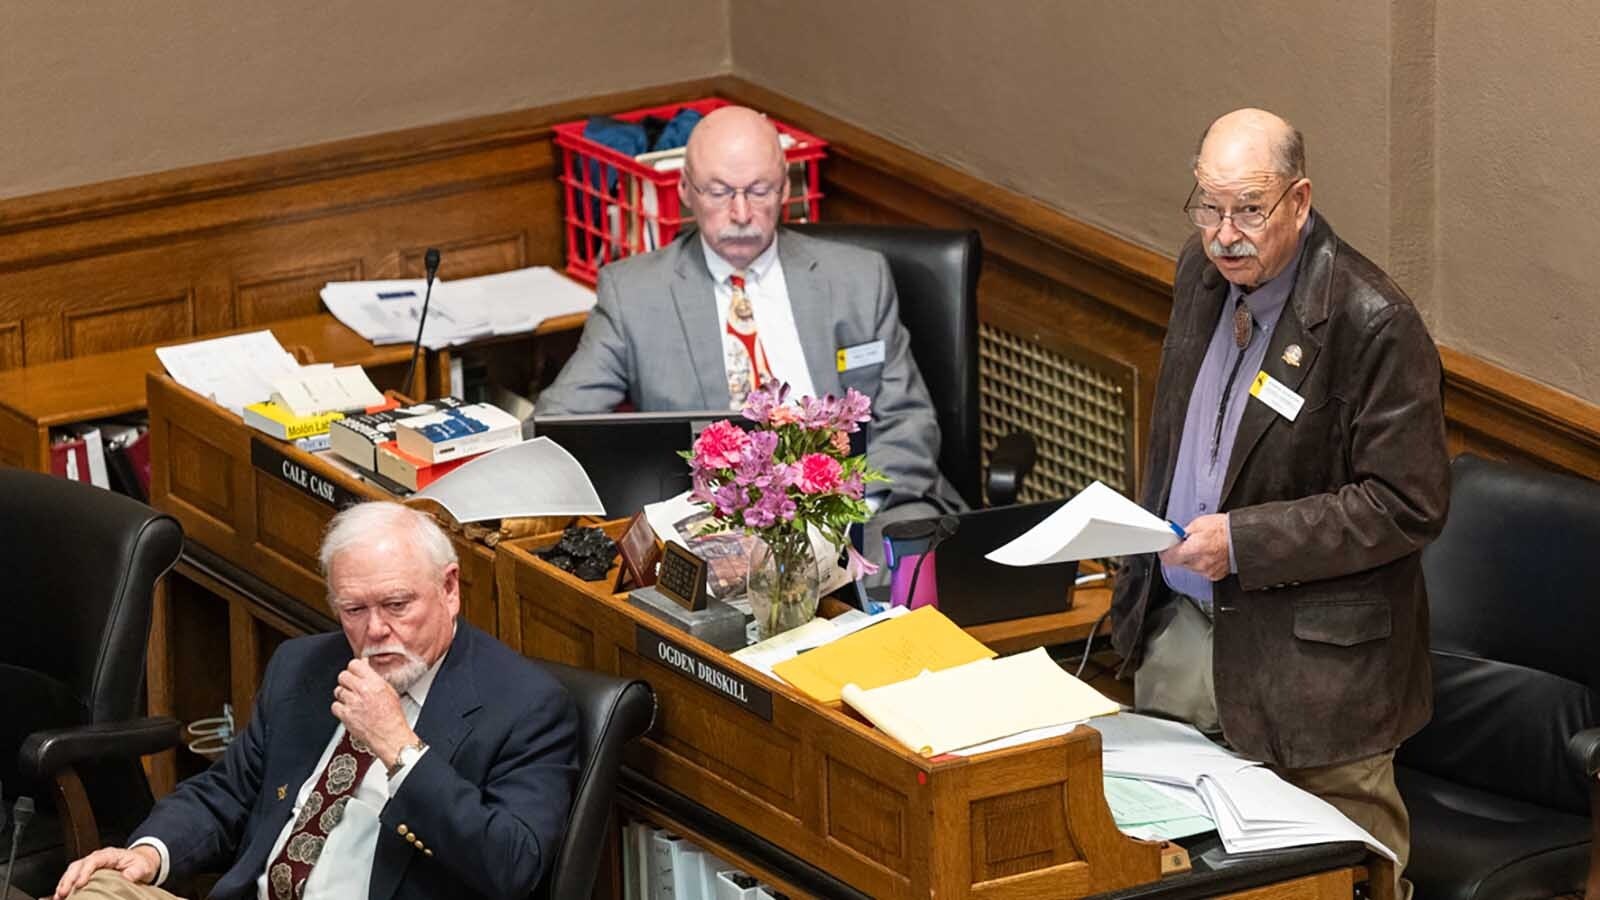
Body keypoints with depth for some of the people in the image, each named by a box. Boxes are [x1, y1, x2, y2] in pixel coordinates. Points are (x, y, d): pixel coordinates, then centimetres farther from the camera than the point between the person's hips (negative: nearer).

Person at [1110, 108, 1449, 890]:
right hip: (1177, 628, 7)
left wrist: (1246, 541, -22)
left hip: (1306, 658, -7)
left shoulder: (1372, 322, -20)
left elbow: (1407, 506, -19)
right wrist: (1144, 537, 10)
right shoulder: (1202, 274, 4)